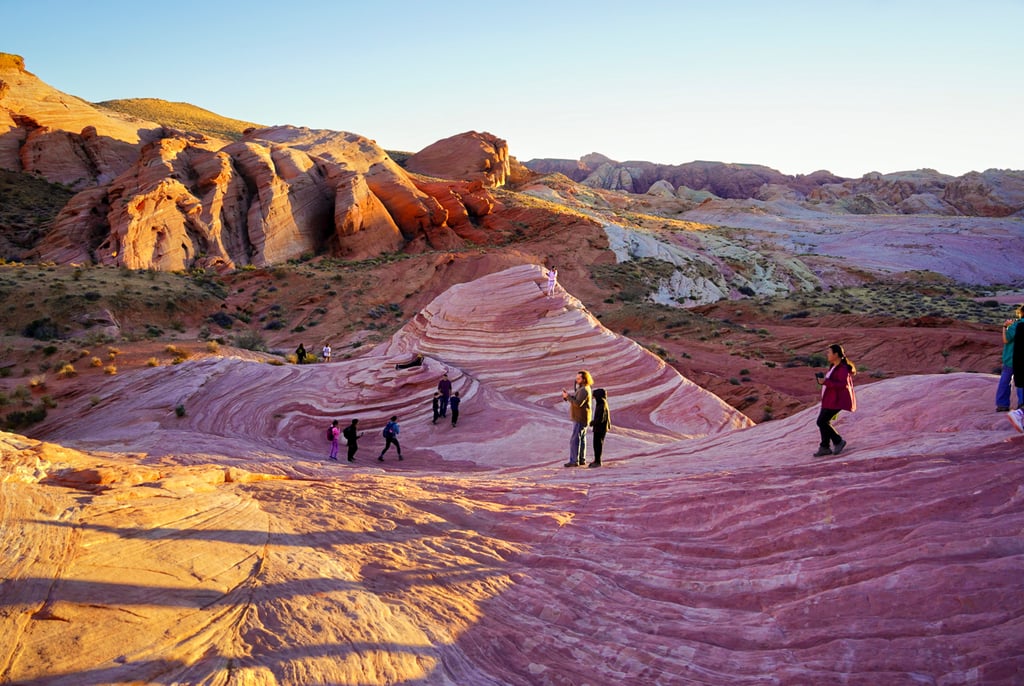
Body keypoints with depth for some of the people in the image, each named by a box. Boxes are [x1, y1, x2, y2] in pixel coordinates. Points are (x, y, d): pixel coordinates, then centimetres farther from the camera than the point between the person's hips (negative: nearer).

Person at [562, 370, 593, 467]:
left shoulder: (584, 390, -20)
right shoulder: (582, 388, 14)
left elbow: (578, 403, -30)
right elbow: (574, 400, 14)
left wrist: (567, 396, -23)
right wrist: (566, 396, -3)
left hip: (580, 419, -11)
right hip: (580, 418, 11)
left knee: (574, 439, -9)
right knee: (581, 439, 13)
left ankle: (574, 461, -7)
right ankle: (582, 459, 17)